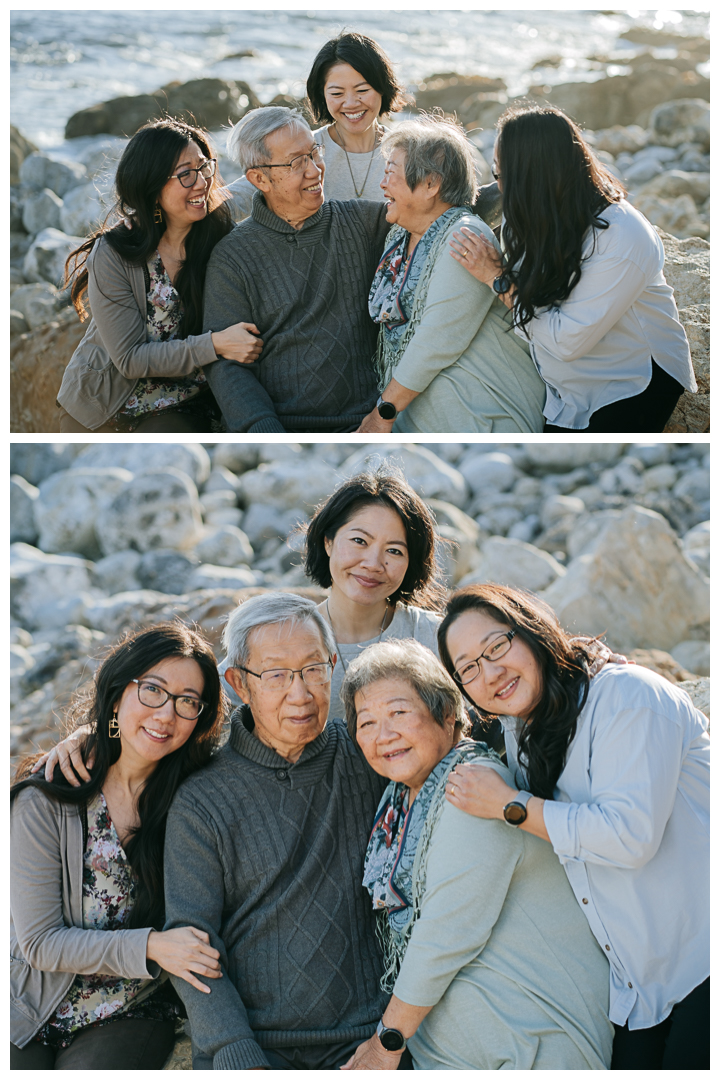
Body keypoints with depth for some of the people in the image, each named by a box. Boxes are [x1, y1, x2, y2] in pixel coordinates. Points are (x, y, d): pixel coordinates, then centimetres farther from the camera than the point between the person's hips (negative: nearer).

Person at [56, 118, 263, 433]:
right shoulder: (113, 254, -14)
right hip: (100, 407, -2)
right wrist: (215, 345, -27)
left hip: (178, 411, 2)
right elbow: (130, 358, -16)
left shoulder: (222, 238, -7)